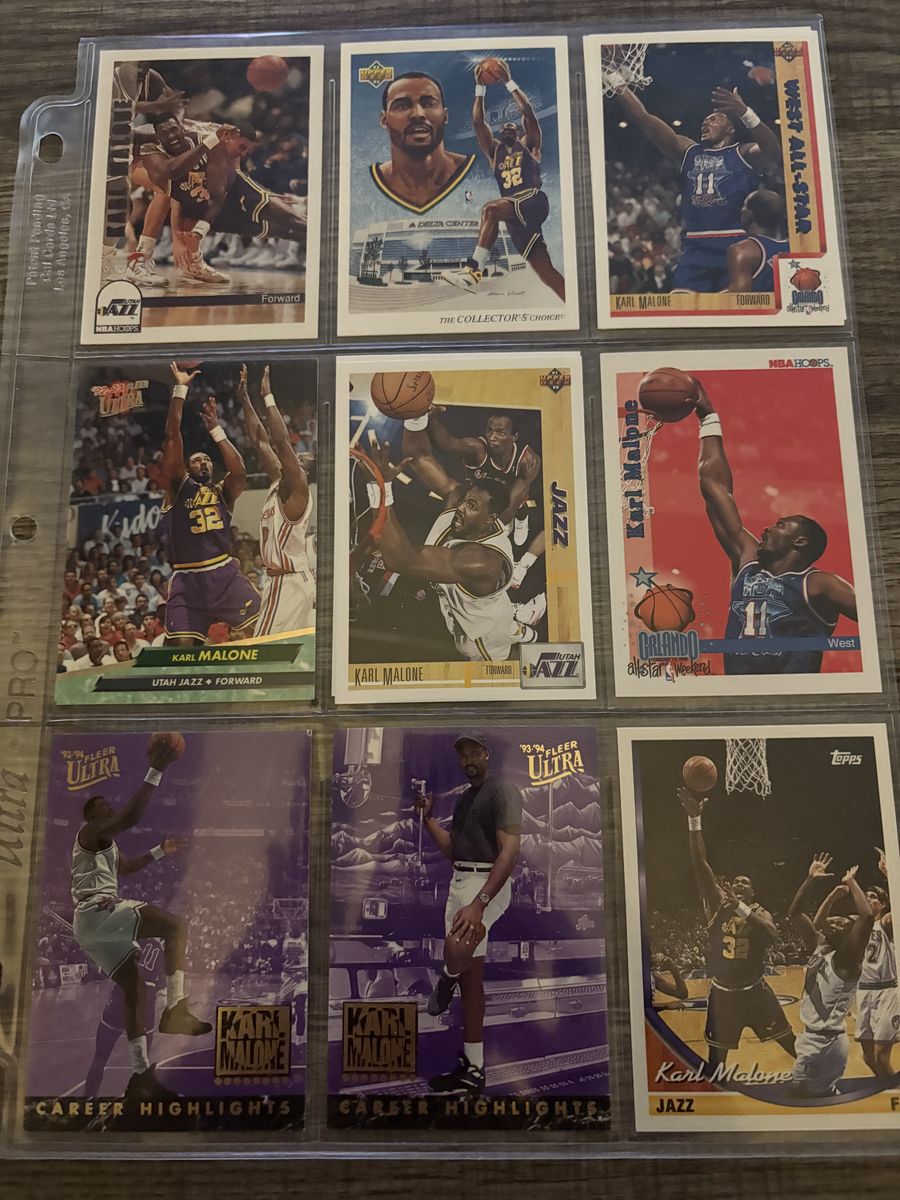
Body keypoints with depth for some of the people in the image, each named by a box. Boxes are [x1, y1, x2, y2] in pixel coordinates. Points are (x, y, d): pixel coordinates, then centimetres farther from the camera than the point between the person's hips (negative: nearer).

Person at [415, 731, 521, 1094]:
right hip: (459, 881, 8)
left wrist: (479, 903, -30)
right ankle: (472, 1069, 20)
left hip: (488, 883, -8)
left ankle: (446, 982, 2)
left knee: (457, 949, -34)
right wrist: (427, 817, 7)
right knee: (471, 976, 11)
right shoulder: (463, 798, 18)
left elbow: (510, 850, -20)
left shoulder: (503, 791, -9)